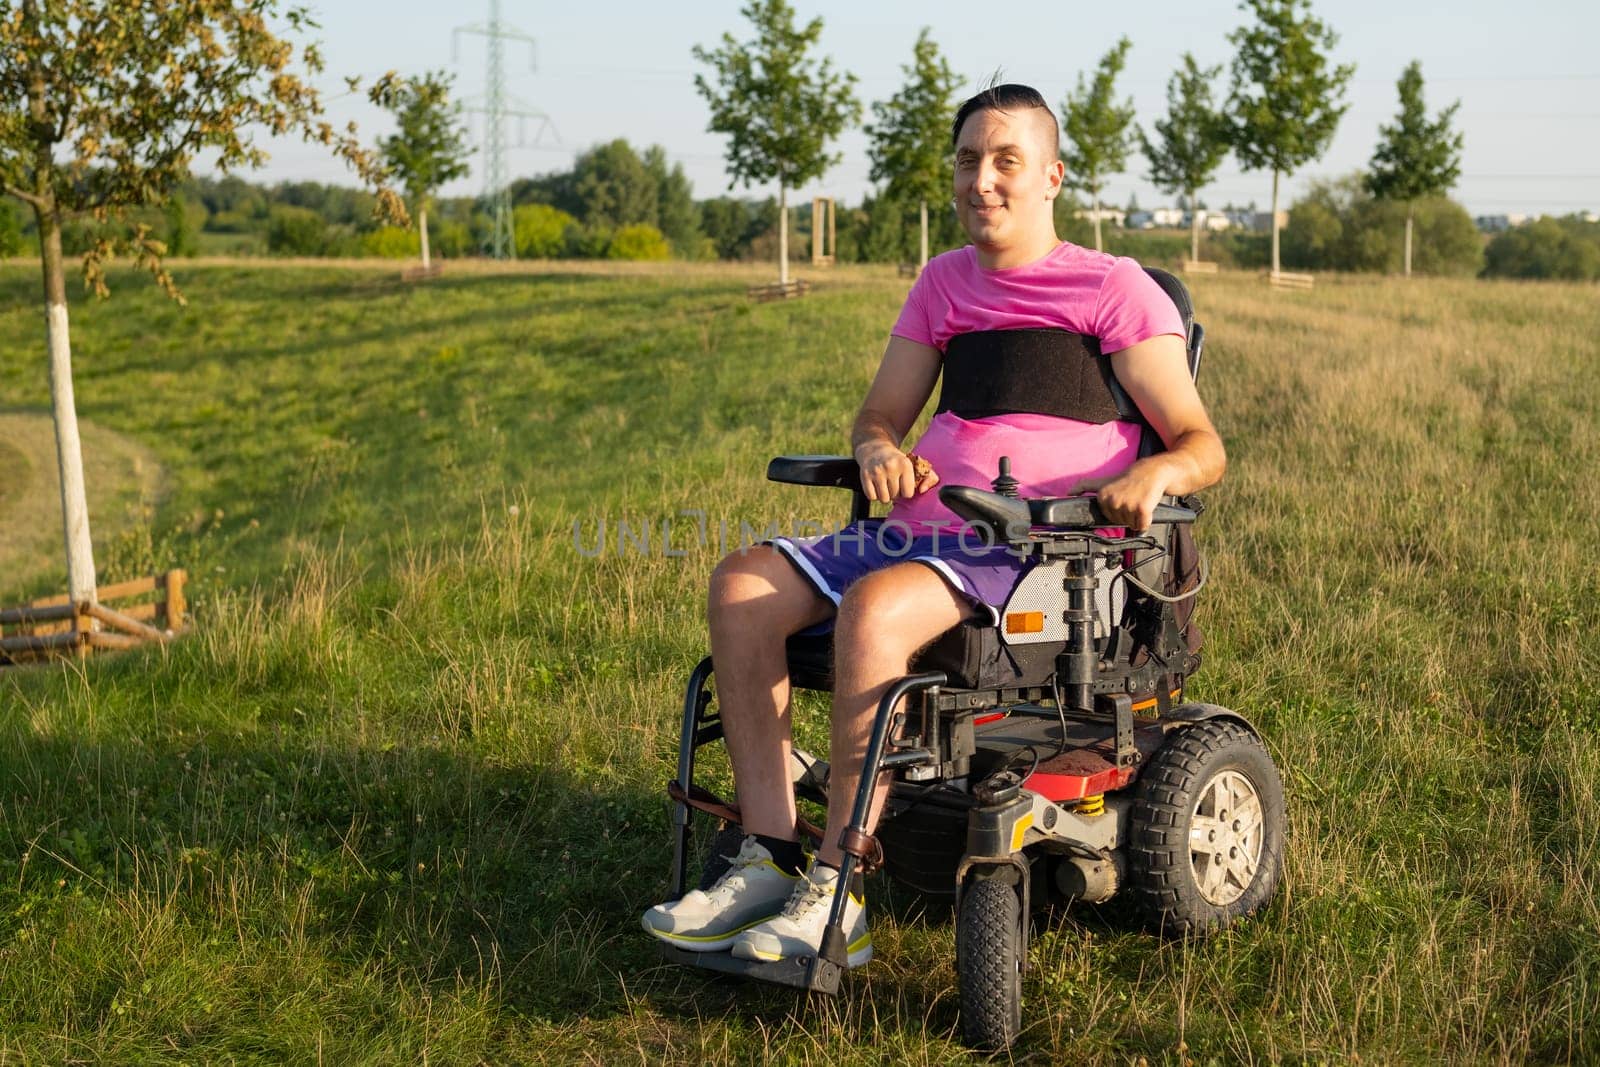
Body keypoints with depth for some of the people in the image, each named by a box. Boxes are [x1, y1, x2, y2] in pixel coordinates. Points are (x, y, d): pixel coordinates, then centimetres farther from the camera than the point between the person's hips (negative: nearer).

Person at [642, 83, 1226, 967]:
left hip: (1035, 551, -6)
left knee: (873, 610, -36)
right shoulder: (945, 282, 21)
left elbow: (1202, 446, -2)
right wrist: (880, 453, -4)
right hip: (920, 527, 7)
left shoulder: (1114, 290, 2)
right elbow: (880, 415, 21)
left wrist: (1152, 474, -27)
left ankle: (837, 894, -29)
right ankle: (769, 857, -18)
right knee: (740, 585, -17)